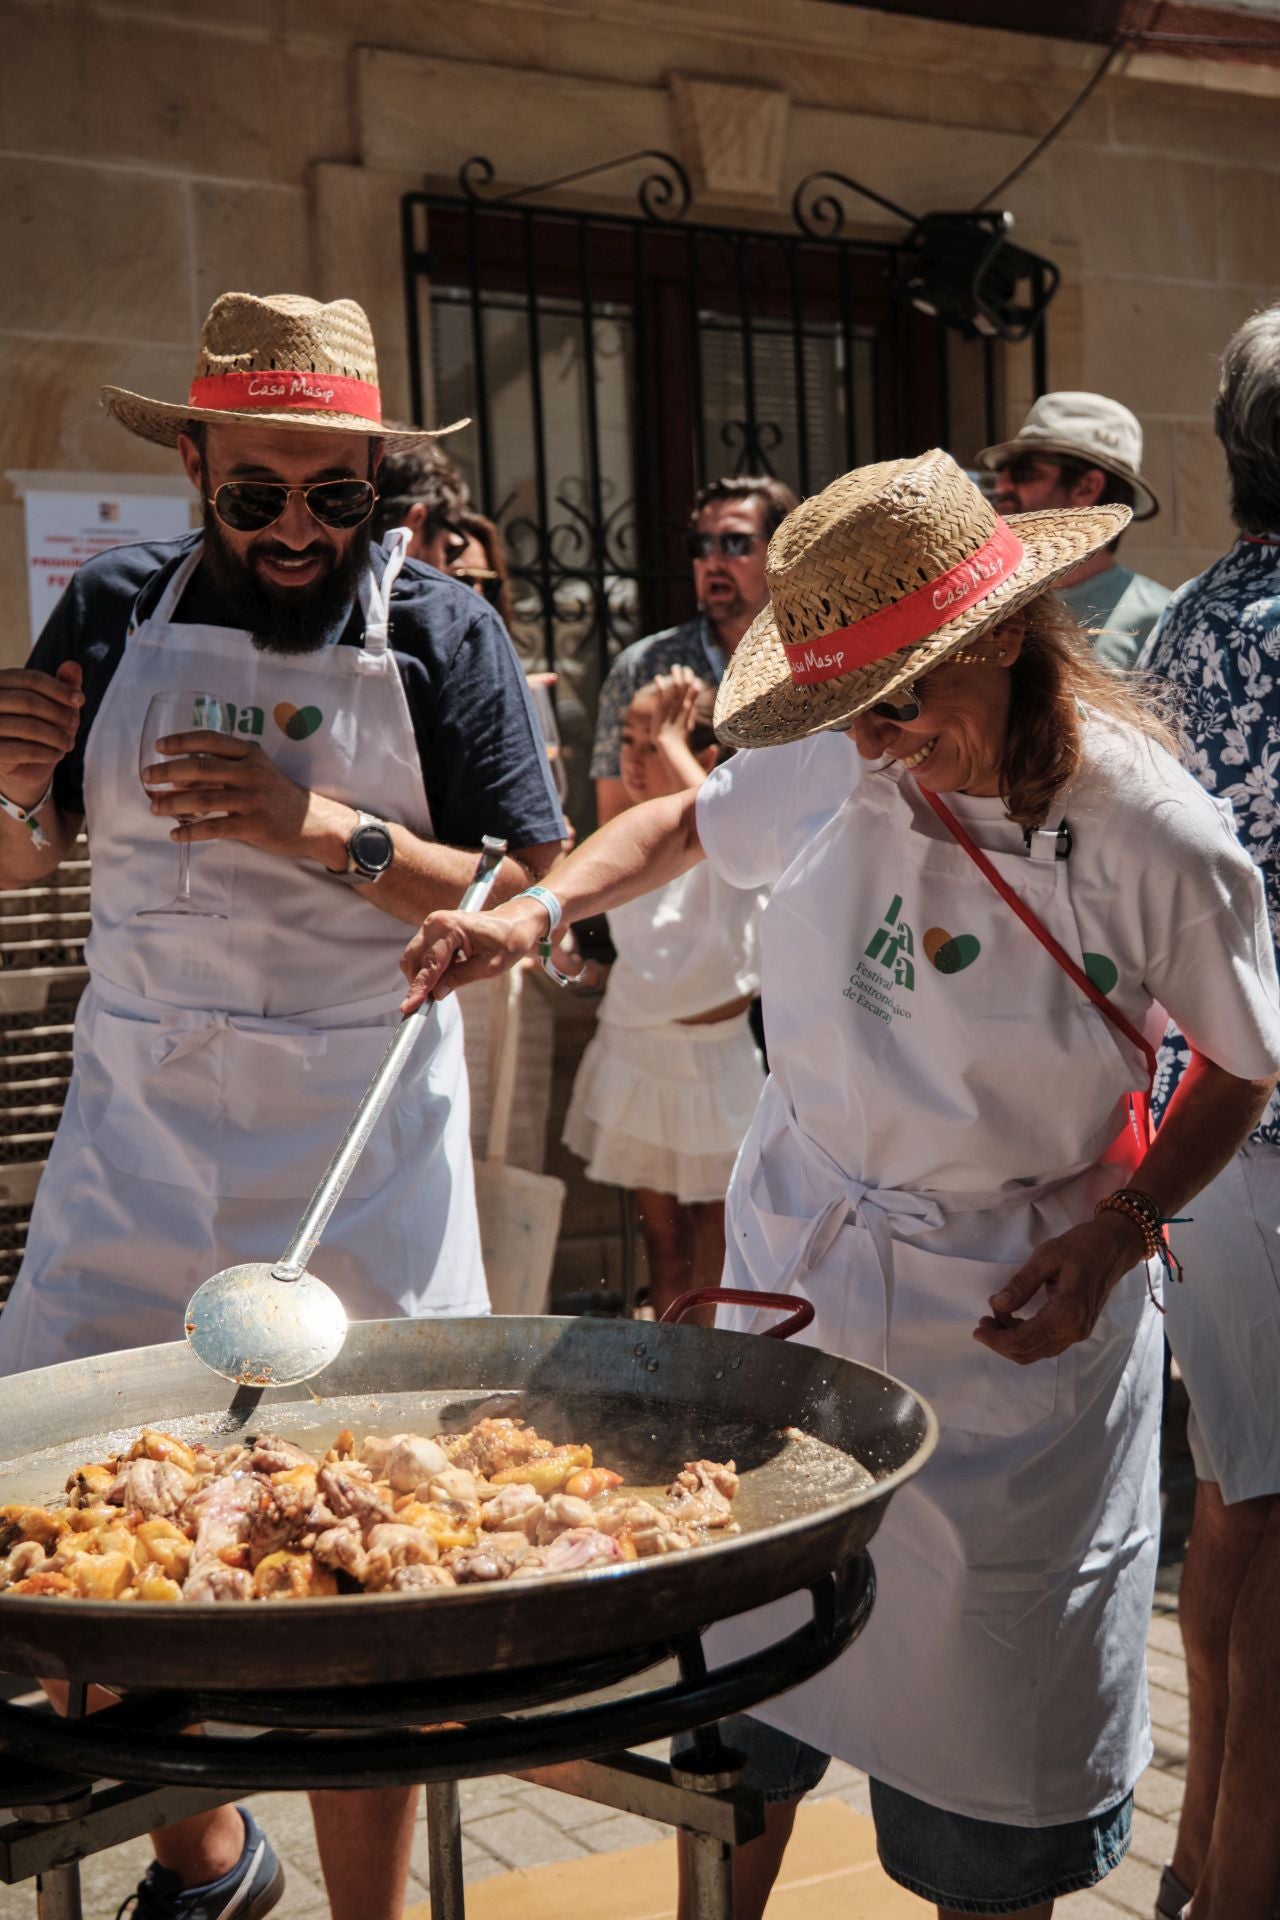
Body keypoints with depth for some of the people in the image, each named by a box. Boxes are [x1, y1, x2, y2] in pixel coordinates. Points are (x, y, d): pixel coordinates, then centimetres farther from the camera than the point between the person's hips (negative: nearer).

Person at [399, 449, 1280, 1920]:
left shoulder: (1153, 839, -17)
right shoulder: (827, 770, -9)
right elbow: (683, 824, 12)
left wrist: (1116, 1238, -15)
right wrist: (536, 912, -5)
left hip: (1013, 1313, -3)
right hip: (794, 1263, 3)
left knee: (988, 1765, 10)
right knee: (743, 1681, 15)